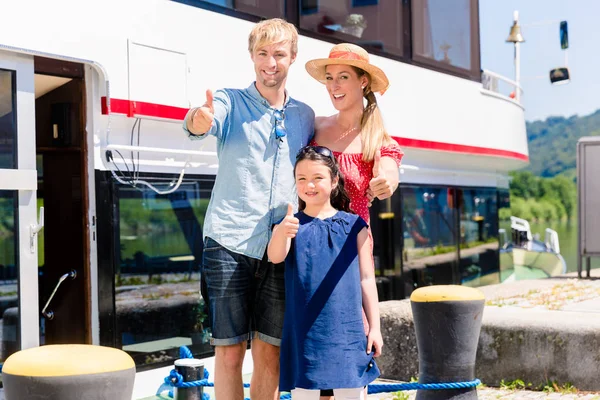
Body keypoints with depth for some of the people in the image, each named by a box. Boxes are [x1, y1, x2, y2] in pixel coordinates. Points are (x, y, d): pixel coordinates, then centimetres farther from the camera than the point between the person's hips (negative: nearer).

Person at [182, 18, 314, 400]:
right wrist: (199, 120, -46)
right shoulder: (231, 102, 0)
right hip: (230, 243, -3)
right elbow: (200, 124, -22)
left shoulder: (305, 116, 11)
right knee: (230, 352, -1)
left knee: (270, 354, 8)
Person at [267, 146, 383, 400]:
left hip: (347, 331, 1)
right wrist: (282, 232, -39)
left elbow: (366, 279, 7)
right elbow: (275, 257, -18)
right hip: (305, 332, 0)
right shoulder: (290, 224, 3)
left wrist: (374, 327, 3)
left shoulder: (353, 224, 5)